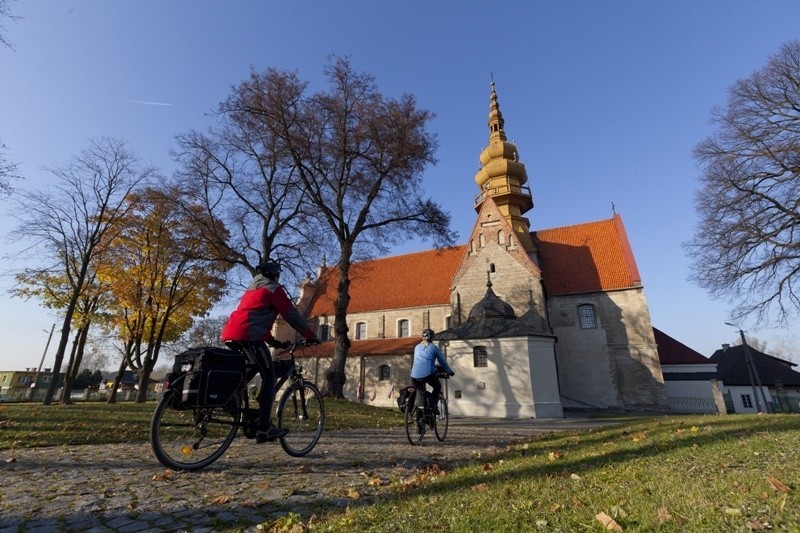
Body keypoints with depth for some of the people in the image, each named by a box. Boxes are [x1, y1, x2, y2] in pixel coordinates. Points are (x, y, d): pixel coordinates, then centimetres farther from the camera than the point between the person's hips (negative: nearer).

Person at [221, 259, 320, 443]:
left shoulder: (252, 289, 31)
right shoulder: (274, 289, 5)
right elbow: (292, 315, 2)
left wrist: (271, 340, 34)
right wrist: (311, 336, 9)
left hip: (230, 333, 9)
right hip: (247, 335, -9)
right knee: (269, 376, -5)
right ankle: (264, 428, -9)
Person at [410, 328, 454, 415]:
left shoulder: (417, 347, 20)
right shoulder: (434, 347, 9)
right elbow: (442, 362, 16)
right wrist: (450, 372, 31)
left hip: (415, 376, 3)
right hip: (428, 374, -3)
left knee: (420, 391, 24)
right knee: (437, 387, 23)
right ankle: (432, 406, 8)